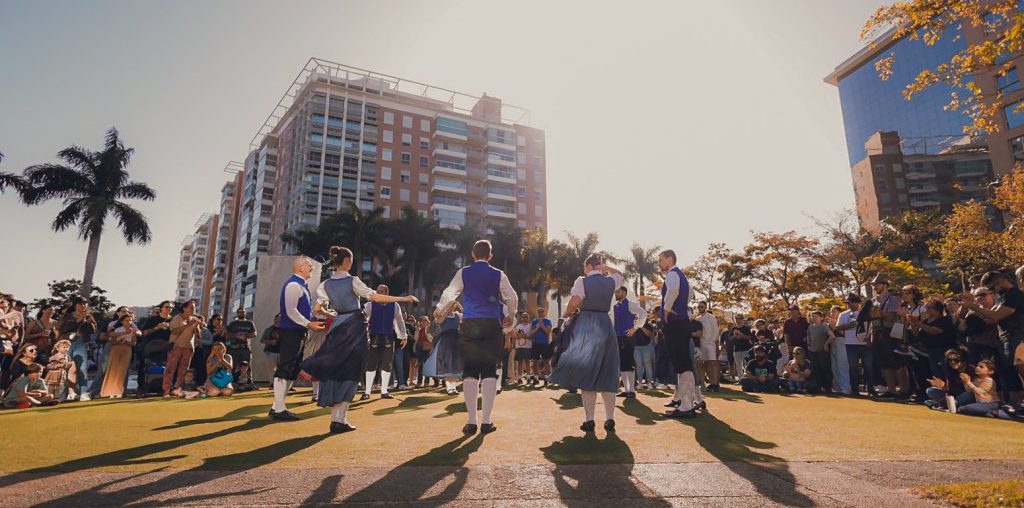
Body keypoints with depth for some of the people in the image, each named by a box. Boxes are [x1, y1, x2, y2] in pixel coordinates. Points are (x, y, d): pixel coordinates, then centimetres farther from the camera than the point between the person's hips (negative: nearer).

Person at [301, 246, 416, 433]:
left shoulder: (325, 285, 5)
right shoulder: (353, 281, -9)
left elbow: (318, 308, 1)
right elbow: (375, 297, -15)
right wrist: (403, 298, -11)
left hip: (337, 327, 5)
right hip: (355, 326, -5)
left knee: (335, 369, 10)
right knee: (349, 371, -1)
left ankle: (338, 417, 10)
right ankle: (339, 420, -3)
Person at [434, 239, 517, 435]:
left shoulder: (463, 273, 5)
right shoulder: (498, 275, 5)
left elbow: (449, 294, 11)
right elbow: (512, 298, 11)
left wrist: (439, 311, 30)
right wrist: (510, 316, 31)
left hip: (469, 325, 0)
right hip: (491, 325, 0)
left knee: (470, 371, 5)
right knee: (490, 371, 4)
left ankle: (471, 421, 3)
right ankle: (486, 422, 3)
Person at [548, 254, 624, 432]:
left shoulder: (582, 281, -6)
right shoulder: (610, 282, 8)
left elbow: (574, 303, -16)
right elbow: (620, 275, 31)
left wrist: (565, 314, 2)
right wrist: (604, 267, 16)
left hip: (585, 327, -4)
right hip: (606, 326, 4)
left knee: (587, 373, 0)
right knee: (607, 374, 9)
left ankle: (589, 420, -1)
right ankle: (610, 419, 9)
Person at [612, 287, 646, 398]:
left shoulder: (630, 304, -6)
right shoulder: (614, 307, 15)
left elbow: (643, 314, -14)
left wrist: (635, 327, -14)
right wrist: (613, 333, 15)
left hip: (628, 337, -7)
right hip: (618, 337, 7)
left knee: (629, 363, -8)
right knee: (621, 364, 8)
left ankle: (632, 390, -2)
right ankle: (626, 389, 14)